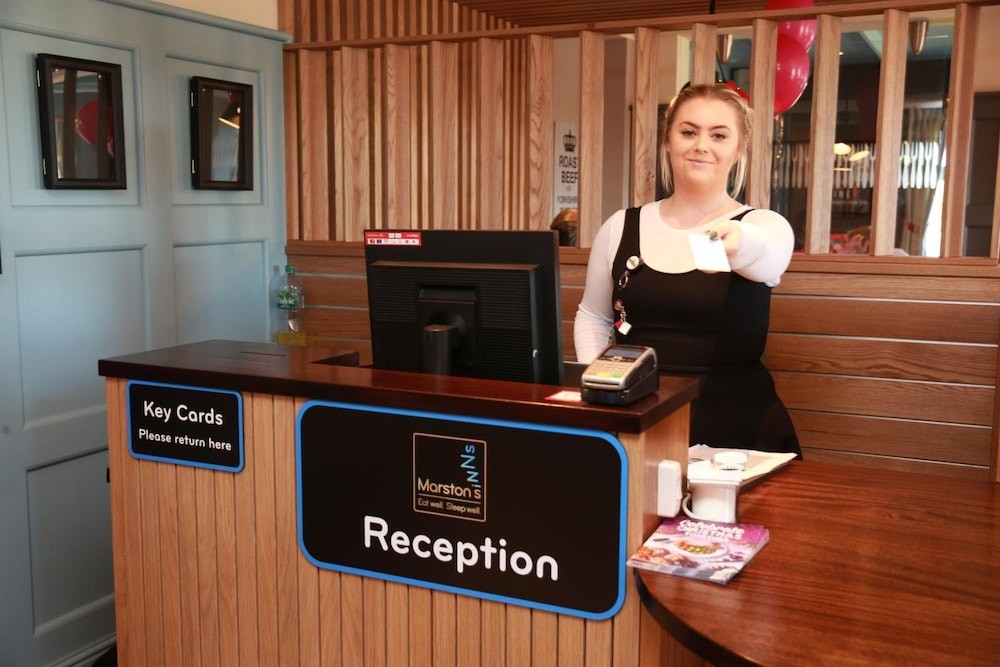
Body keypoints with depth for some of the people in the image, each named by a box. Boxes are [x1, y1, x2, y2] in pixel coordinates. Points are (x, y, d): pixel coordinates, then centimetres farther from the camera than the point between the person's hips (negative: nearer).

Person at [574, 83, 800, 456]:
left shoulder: (763, 226, -1)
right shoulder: (620, 227, 6)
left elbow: (765, 258, -26)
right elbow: (592, 317, 16)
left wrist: (737, 244, -50)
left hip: (735, 427, -1)